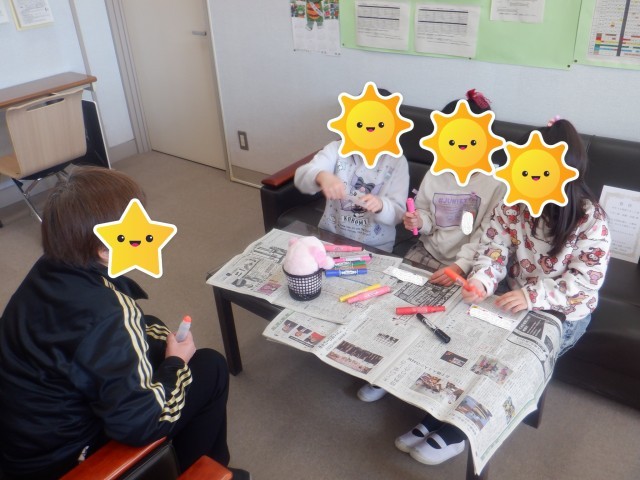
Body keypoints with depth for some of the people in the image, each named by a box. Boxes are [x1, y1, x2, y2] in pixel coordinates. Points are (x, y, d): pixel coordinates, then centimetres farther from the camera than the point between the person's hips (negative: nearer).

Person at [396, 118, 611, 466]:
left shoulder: (590, 219, -20)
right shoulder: (514, 201, -9)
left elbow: (587, 279, -20)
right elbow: (493, 248, -11)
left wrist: (533, 295, -32)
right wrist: (480, 282, -32)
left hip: (563, 313, -4)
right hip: (515, 301, 4)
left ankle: (455, 429, 1)